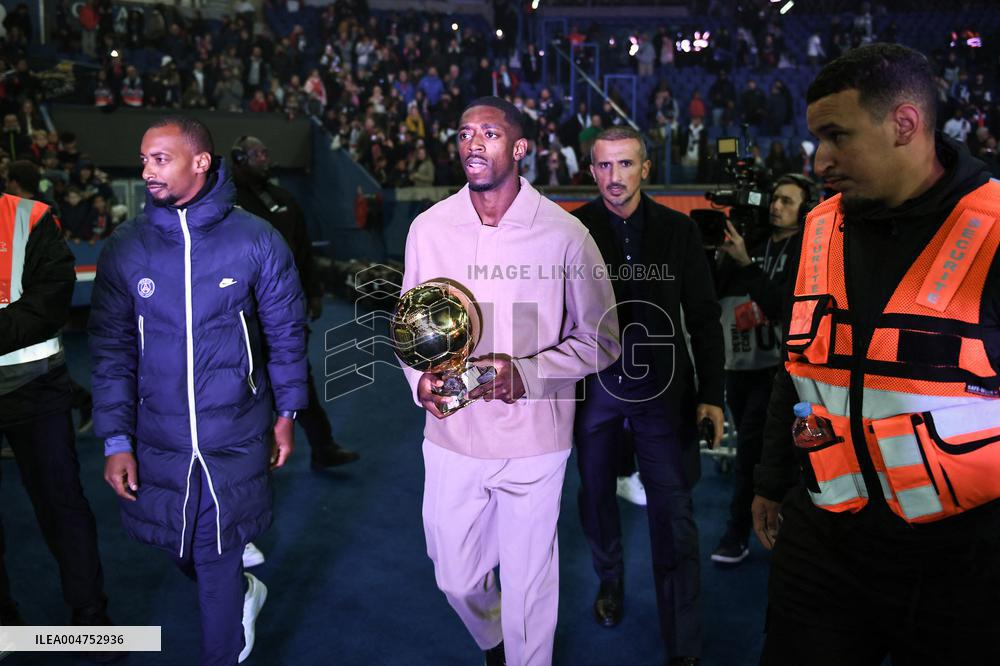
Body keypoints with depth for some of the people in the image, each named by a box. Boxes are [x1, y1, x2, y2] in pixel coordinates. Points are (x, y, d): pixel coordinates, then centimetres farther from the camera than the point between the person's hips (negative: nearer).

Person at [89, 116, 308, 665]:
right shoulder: (125, 249, -3)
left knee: (217, 560, 7)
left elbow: (286, 332, 1)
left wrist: (286, 414, 5)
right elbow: (111, 349, 0)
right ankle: (243, 594, 50)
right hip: (158, 438, 3)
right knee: (183, 549, 19)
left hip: (234, 435, -2)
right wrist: (116, 440, -2)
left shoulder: (255, 240, -7)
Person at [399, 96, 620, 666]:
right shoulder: (428, 228, -1)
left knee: (529, 582, 12)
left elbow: (600, 340, -4)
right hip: (452, 436, 3)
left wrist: (525, 373, -19)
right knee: (456, 579, 19)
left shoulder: (564, 235, -11)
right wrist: (420, 377, -9)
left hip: (533, 442, -3)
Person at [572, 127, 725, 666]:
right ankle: (610, 581, 45)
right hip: (593, 386, 1)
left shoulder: (679, 231, -3)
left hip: (661, 389, 0)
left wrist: (711, 394, -2)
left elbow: (703, 317, 1)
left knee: (673, 513, 1)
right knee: (596, 493, 17)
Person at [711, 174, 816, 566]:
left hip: (774, 366, -5)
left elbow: (783, 306, -21)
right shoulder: (753, 244, 10)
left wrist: (745, 263, -23)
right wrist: (724, 257, -11)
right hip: (737, 363, 6)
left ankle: (737, 535, 1)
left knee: (749, 448, -9)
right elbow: (712, 294, 2)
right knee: (751, 447, 13)